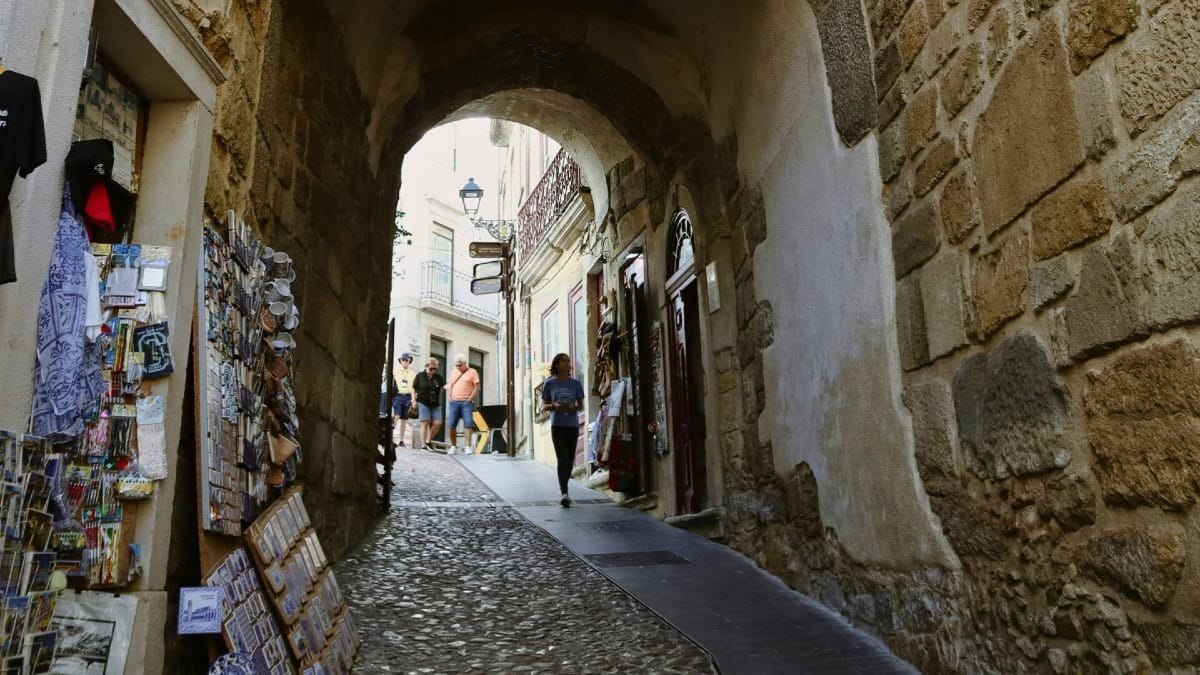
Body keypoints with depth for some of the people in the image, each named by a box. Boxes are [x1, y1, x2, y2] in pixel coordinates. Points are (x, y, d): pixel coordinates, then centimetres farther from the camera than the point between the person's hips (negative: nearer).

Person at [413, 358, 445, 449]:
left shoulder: (438, 377, 6)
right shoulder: (420, 376, 2)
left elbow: (445, 386, -3)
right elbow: (413, 388, 8)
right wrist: (414, 400, 1)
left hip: (435, 404, 3)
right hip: (423, 403, -3)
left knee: (438, 423, -6)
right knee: (425, 423, -8)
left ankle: (428, 441, 13)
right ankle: (423, 445, -3)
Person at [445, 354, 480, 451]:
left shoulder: (472, 372, 2)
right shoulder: (454, 372, 17)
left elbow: (477, 387, -2)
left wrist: (470, 399, -9)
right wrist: (449, 396, 7)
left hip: (466, 402, -4)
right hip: (454, 402, 4)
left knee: (468, 424, -10)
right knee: (451, 425, 2)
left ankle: (468, 447, -10)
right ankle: (453, 446, 14)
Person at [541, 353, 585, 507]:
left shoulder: (576, 383, 5)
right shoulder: (549, 383, 3)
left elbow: (581, 405, 10)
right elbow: (544, 407, 7)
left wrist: (573, 408, -13)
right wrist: (554, 406, -15)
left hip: (573, 426, 2)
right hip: (557, 426, -2)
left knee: (570, 460, 9)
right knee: (562, 459, -13)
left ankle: (563, 488, 30)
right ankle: (565, 494, -18)